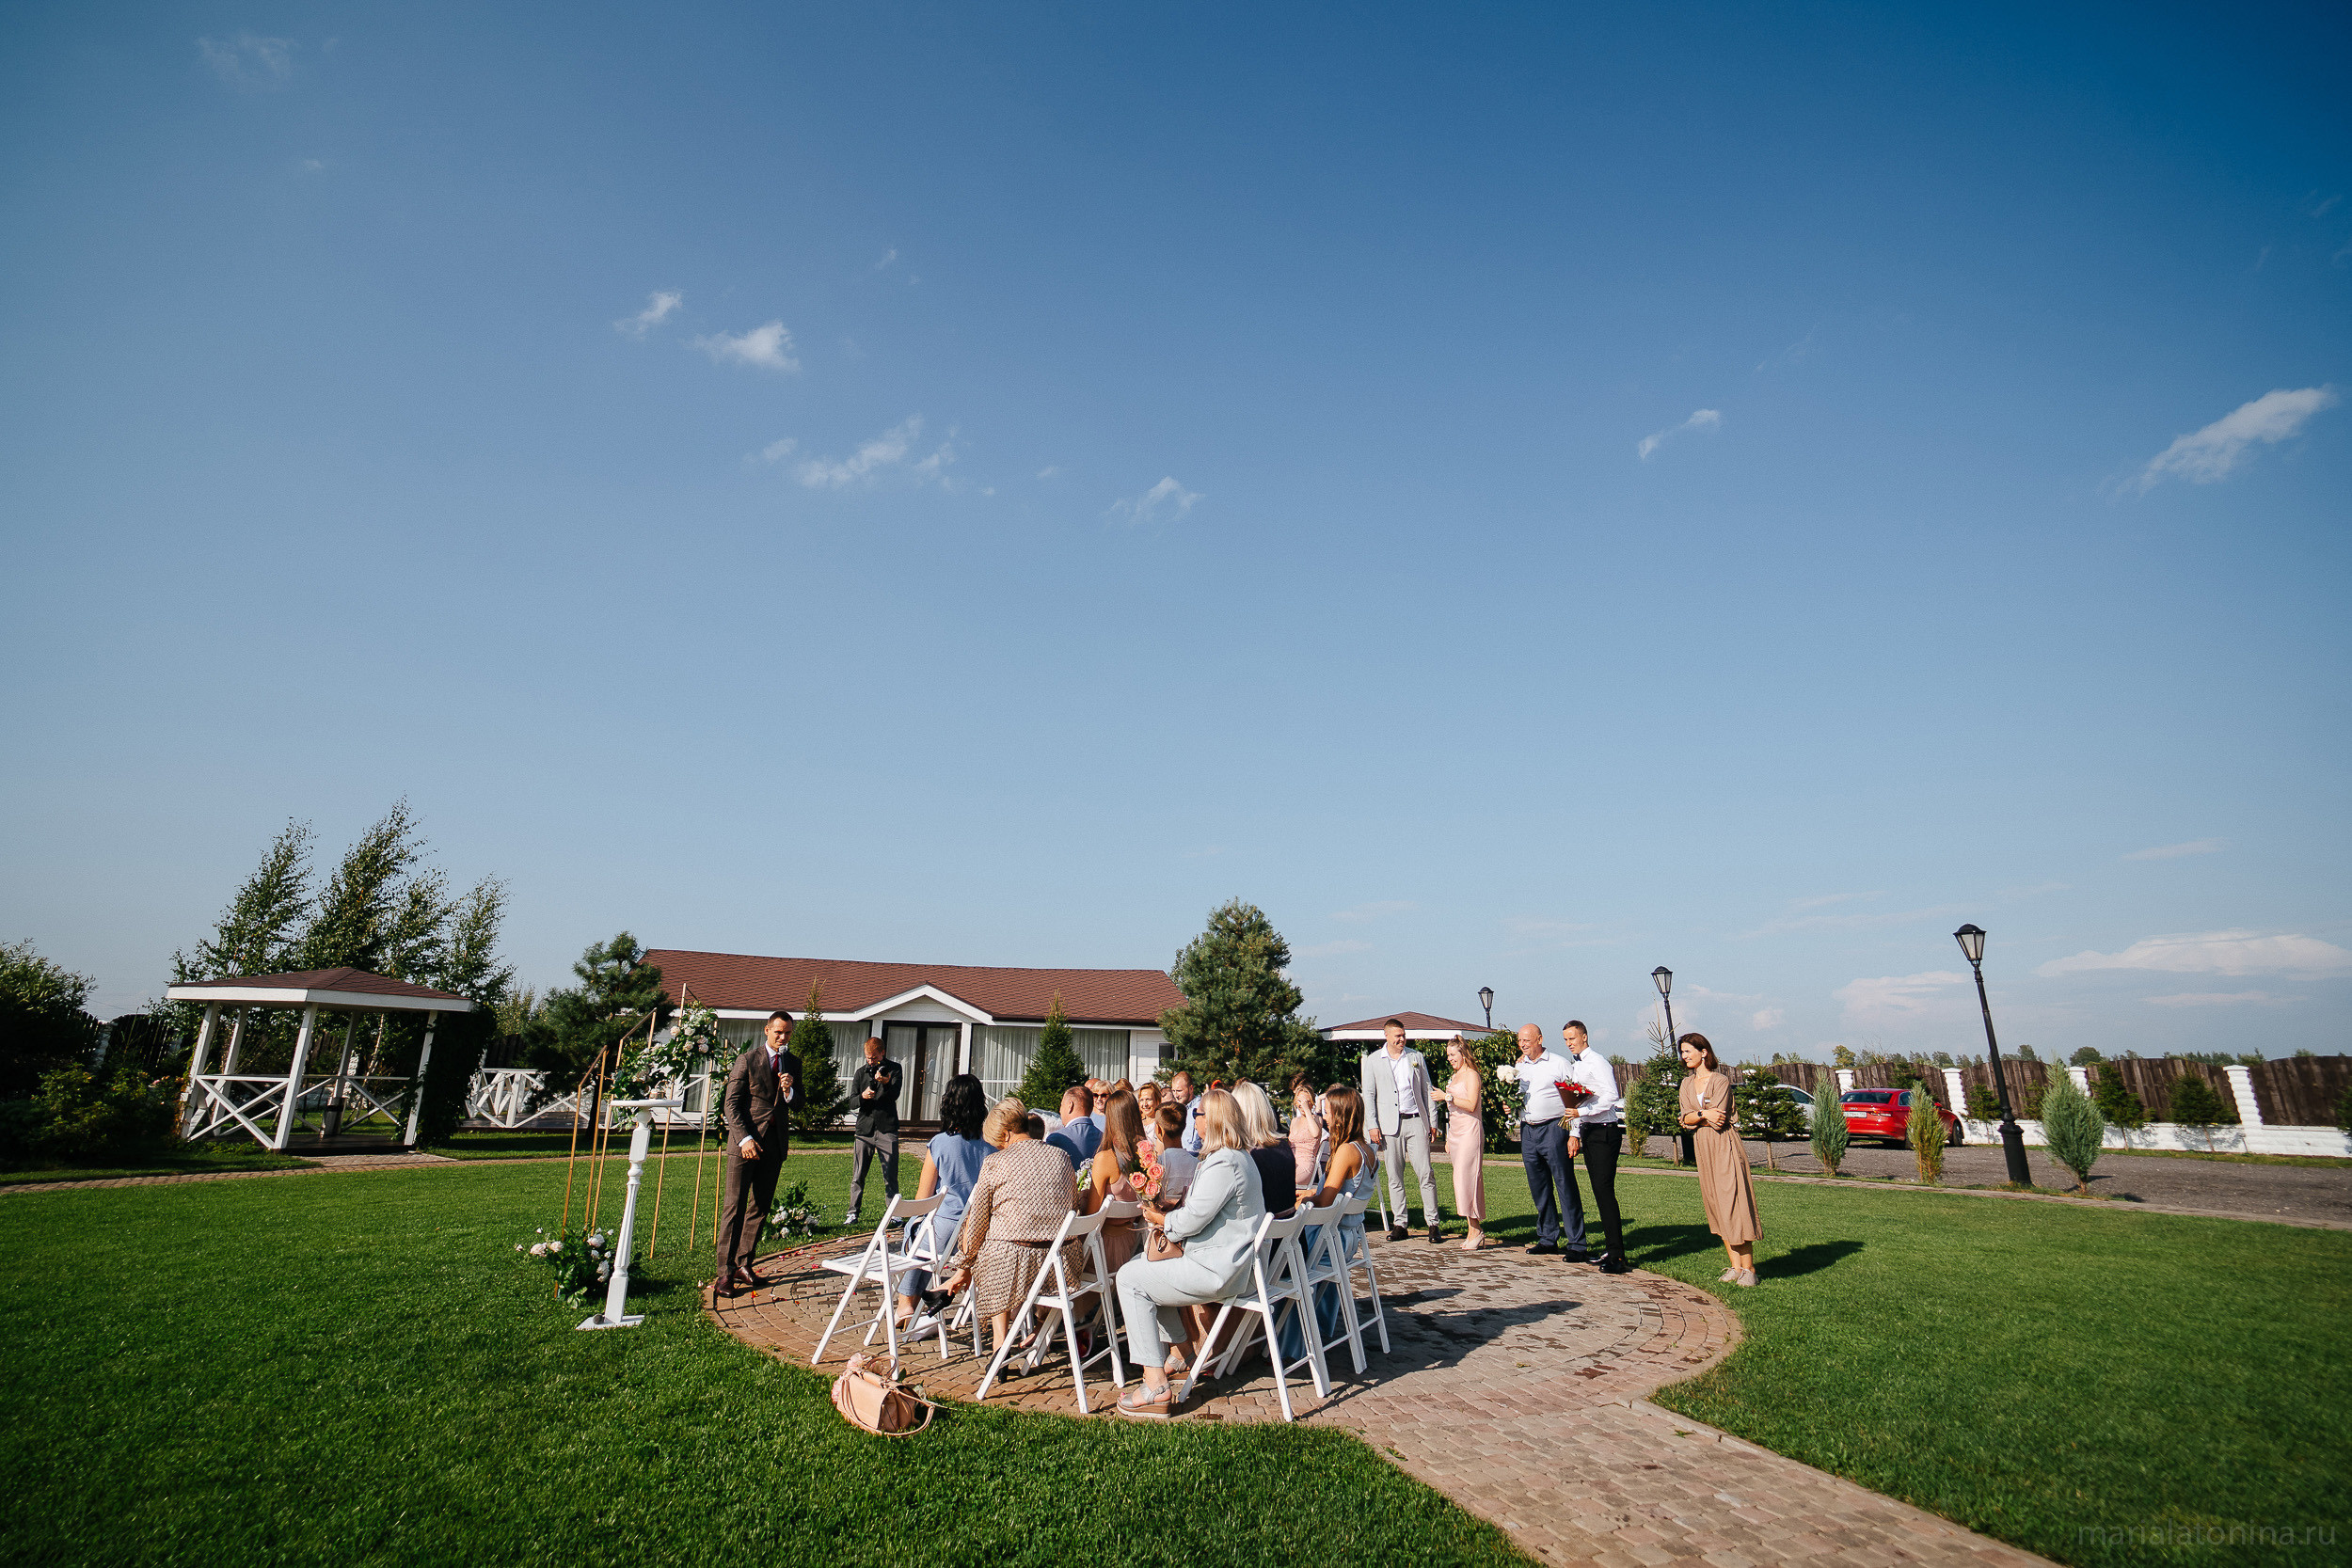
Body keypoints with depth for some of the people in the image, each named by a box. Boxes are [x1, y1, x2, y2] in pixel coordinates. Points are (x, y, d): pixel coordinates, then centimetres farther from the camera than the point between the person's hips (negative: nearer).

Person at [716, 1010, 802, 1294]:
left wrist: (789, 1091, -12)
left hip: (776, 1143, 5)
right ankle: (726, 1271, 1)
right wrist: (745, 1138, -16)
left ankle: (744, 1263, 19)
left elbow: (798, 1103, 12)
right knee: (734, 1206, -3)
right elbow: (730, 1103, -6)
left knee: (761, 1206, 8)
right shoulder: (747, 1060, -4)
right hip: (746, 1141, -5)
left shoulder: (793, 1063, 10)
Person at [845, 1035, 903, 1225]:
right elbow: (852, 1101, 9)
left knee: (890, 1177, -1)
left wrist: (885, 1082, -27)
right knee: (858, 1176, 4)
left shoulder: (894, 1068, 4)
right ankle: (853, 1213, 15)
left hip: (887, 1130, -3)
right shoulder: (861, 1073, 13)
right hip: (865, 1129, 3)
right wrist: (862, 1096, -13)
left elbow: (894, 1095, -7)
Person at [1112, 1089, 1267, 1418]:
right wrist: (1168, 1212, 4)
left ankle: (1156, 1386, -7)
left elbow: (1194, 1219, -23)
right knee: (1143, 1264, 22)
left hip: (1216, 1272, -11)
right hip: (1224, 1259, 11)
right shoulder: (1235, 1157, 13)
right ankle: (1183, 1354, 28)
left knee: (1131, 1279, -6)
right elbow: (1201, 1208, 19)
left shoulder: (1223, 1163, -22)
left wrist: (1163, 1220, -4)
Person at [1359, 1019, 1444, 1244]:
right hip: (1390, 1125, 0)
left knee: (1425, 1174, -4)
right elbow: (1368, 1095, 5)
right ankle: (1399, 1224, 12)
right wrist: (1373, 1125, -3)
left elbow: (1426, 1089, 13)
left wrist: (1432, 1119, 7)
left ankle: (1433, 1223, 3)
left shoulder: (1416, 1057, 10)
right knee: (1394, 1177, 4)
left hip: (1416, 1122, 0)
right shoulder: (1373, 1060, 6)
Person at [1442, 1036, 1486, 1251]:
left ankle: (1475, 1229, -5)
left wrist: (1448, 1097, -20)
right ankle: (1475, 1229, 9)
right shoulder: (1454, 1076, 19)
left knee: (1465, 1178, -12)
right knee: (1463, 1179, 6)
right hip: (1455, 1132, 9)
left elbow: (1471, 1105, -19)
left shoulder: (1471, 1075, -7)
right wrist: (1448, 1139, 21)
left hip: (1469, 1132, -9)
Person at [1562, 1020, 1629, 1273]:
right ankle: (1613, 1248, 16)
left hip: (1605, 1130, -9)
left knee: (1604, 1190, -13)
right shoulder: (1574, 1065, 16)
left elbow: (1611, 1096, -22)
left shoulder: (1597, 1062, -11)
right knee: (1599, 1191, 10)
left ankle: (1617, 1256, -12)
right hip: (1588, 1131, 9)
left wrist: (1581, 1111, -25)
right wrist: (1574, 1134, 16)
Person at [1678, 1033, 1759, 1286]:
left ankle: (1748, 1268, -3)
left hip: (1724, 1145, -6)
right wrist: (1704, 1115, -13)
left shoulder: (1720, 1080, -7)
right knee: (1716, 1207, 5)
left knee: (1734, 1203, -8)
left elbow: (1717, 1116, -14)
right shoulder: (1687, 1084, 13)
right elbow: (1685, 1116, 3)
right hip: (1702, 1147, 6)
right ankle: (1735, 1266, 10)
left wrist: (1694, 1118, 0)